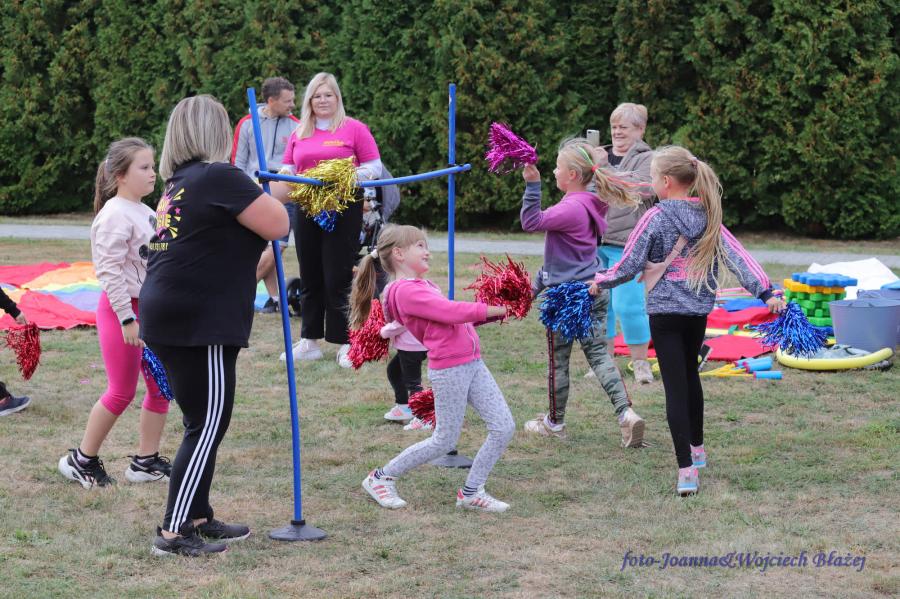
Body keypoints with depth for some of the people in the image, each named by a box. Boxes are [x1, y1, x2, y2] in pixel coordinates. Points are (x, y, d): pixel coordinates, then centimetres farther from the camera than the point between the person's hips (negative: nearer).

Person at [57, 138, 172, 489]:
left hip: (149, 309, 9)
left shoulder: (146, 213, 11)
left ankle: (146, 461, 18)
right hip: (122, 309, -9)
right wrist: (127, 318, -22)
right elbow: (110, 271, -20)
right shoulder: (115, 216, -17)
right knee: (121, 392, -2)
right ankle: (82, 460, 11)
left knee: (160, 388, 8)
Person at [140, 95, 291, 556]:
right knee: (208, 426, -4)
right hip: (199, 322, -9)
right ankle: (173, 533, -4)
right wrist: (275, 195, 9)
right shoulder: (220, 177, -12)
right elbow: (277, 226, -11)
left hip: (169, 317, 9)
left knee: (203, 423, 17)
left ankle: (197, 518, 25)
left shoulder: (178, 183, 15)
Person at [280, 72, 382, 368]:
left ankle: (346, 344, 3)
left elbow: (374, 168, -2)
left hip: (344, 209, -5)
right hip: (307, 209, 5)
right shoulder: (299, 134, 13)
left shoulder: (354, 129, -1)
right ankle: (309, 342, 18)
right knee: (310, 278, 10)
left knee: (339, 278, -4)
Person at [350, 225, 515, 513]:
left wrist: (484, 312, 6)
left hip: (472, 363, 9)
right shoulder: (407, 291, -14)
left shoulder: (422, 286, 17)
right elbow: (451, 312, -20)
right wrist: (492, 309, -11)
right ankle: (382, 478, 19)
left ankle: (472, 492, 14)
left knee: (504, 428, 3)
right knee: (444, 441, 1)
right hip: (449, 369, -9)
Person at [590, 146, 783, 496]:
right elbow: (738, 257, -4)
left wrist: (601, 282, 9)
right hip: (699, 309, 6)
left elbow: (629, 266, -8)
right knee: (689, 374, 26)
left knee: (675, 387, -6)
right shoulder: (708, 218, 2)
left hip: (665, 311, -6)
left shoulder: (655, 218, -12)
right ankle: (696, 448, 42)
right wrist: (765, 292, -7)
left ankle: (686, 471, -14)